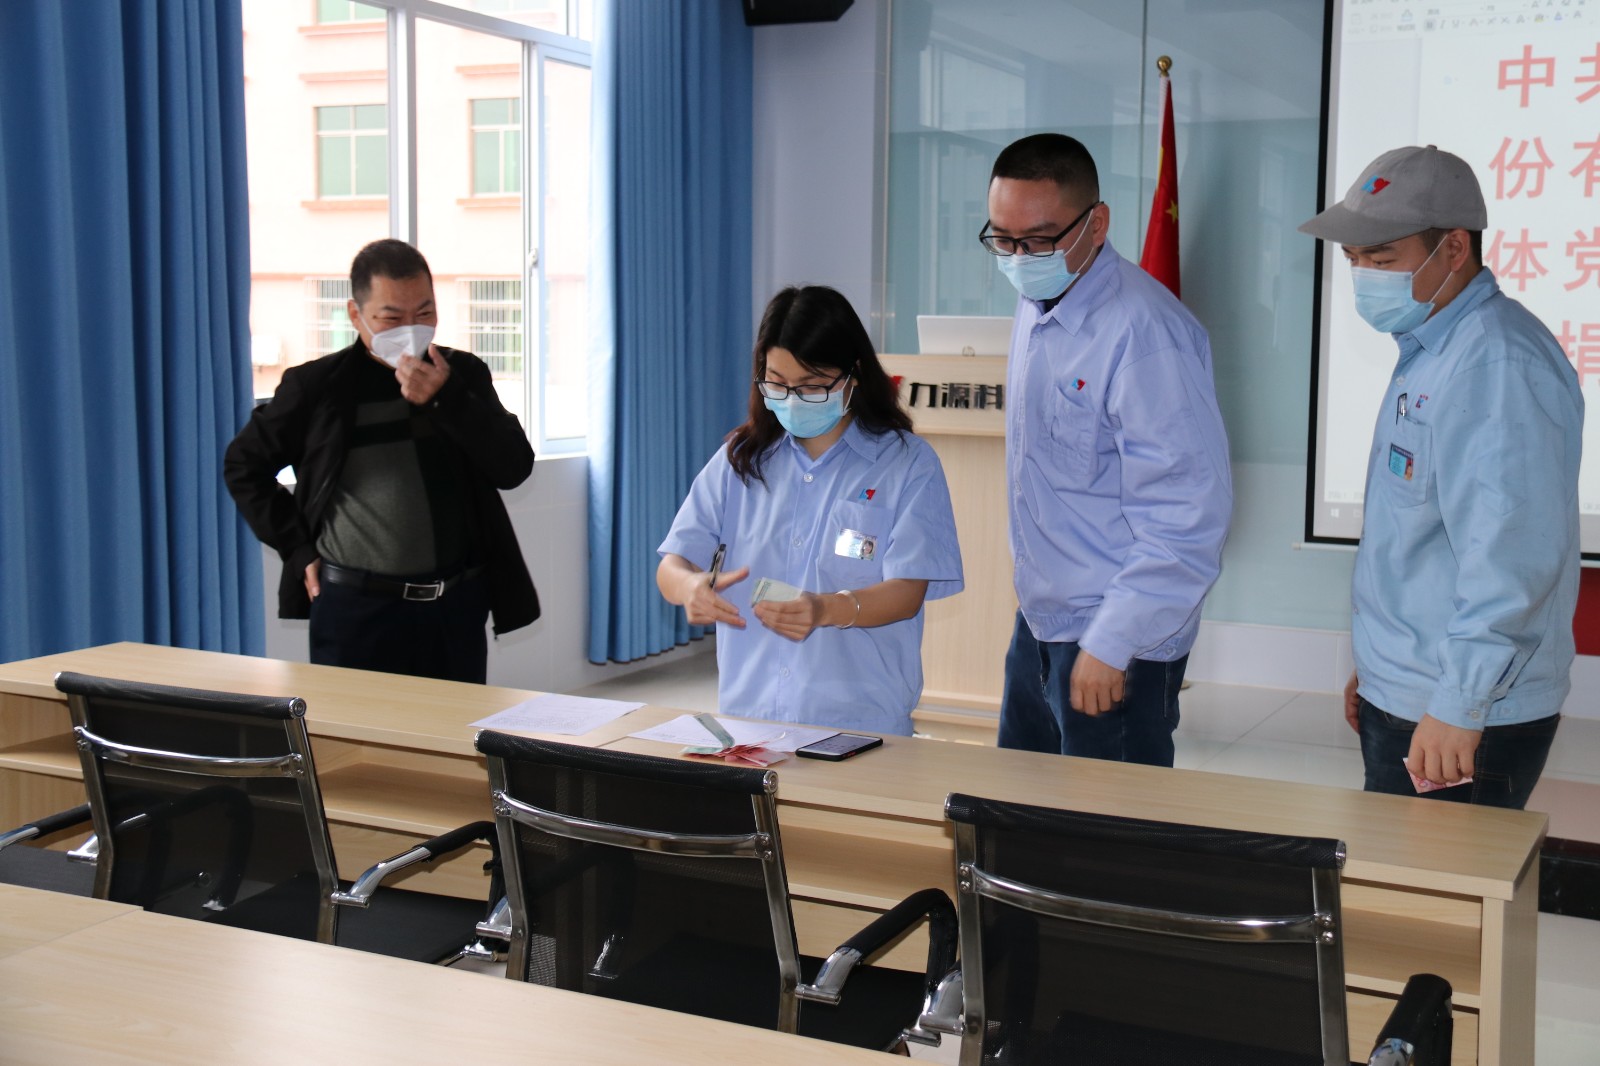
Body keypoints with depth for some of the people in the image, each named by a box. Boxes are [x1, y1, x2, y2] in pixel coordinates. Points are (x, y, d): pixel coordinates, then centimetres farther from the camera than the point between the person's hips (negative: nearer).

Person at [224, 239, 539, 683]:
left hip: (457, 610, 3)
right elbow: (244, 465, 9)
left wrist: (446, 398, -15)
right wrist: (297, 549, 0)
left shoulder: (463, 375, 6)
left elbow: (514, 467, -4)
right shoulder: (318, 386, -1)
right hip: (355, 610, -2)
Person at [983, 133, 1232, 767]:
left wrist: (1109, 646, -21)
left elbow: (1187, 517, -24)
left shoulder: (1144, 333, -23)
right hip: (1039, 619, 8)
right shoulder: (1035, 305, 7)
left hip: (1118, 646, -8)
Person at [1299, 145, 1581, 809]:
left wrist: (1459, 704, -26)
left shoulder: (1498, 364, -20)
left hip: (1462, 727, -10)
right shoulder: (1427, 353, 14)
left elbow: (1511, 559, -27)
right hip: (1401, 703, 10)